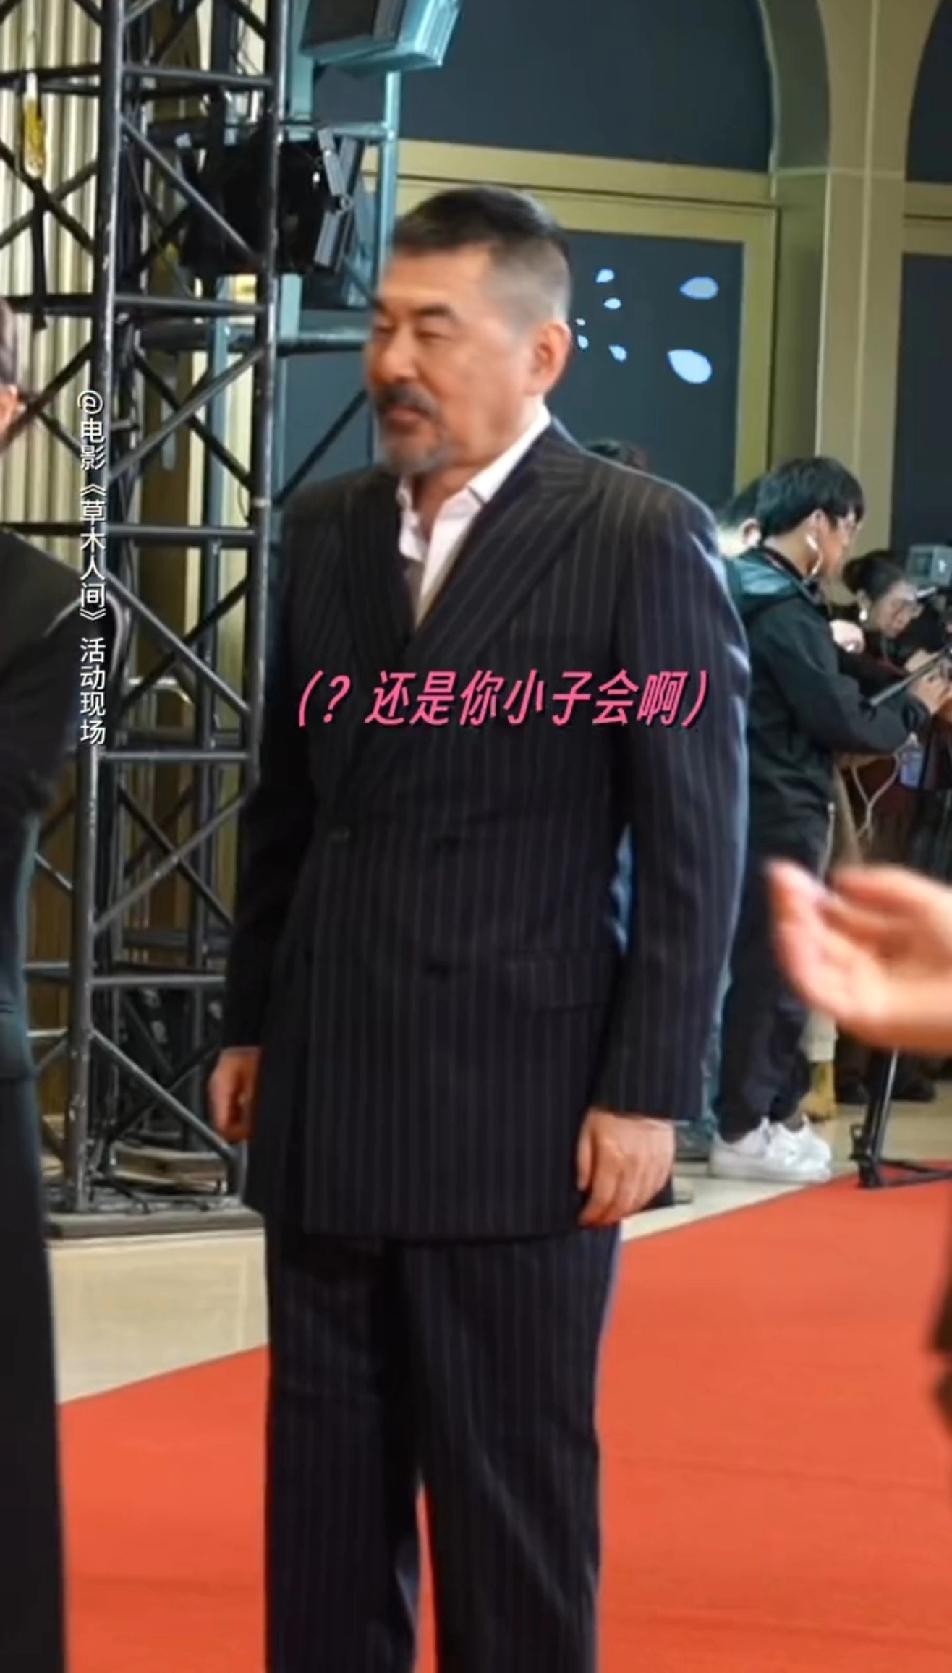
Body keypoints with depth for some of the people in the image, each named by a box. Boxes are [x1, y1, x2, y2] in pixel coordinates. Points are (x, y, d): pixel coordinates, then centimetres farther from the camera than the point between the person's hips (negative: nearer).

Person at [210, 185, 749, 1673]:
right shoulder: (327, 531, 10)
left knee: (514, 1497, 2)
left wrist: (649, 1092, -11)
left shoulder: (644, 540, -6)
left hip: (522, 1110, -5)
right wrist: (251, 1026, 14)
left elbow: (696, 846, -8)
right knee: (326, 1487, 10)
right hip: (326, 1105, 5)